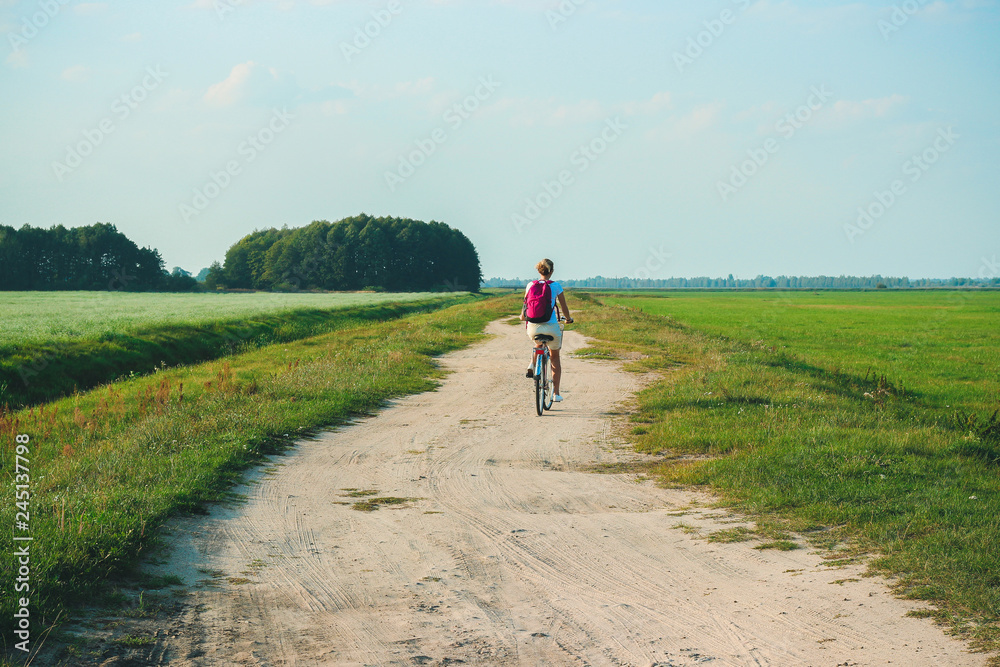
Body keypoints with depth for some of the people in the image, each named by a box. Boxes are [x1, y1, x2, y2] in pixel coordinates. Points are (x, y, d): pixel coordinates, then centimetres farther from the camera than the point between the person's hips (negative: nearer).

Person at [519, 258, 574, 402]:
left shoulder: (530, 285, 4)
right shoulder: (556, 286, -2)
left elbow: (525, 304, 18)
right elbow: (564, 307, 7)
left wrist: (523, 317, 39)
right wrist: (568, 319, 28)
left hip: (533, 327, 2)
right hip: (551, 326, -2)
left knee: (538, 344, 38)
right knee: (555, 358, 17)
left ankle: (532, 366, 12)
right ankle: (556, 393, 14)